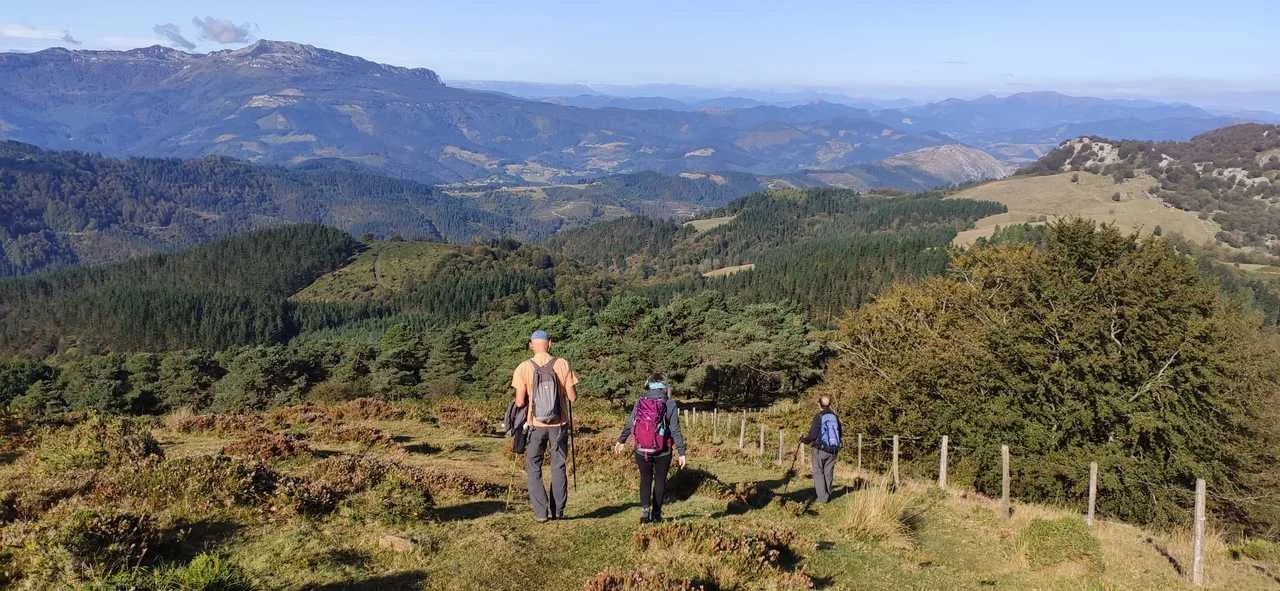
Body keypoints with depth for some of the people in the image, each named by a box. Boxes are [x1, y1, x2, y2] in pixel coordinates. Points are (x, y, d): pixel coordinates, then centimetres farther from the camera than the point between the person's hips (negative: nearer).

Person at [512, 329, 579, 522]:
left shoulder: (524, 368, -8)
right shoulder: (563, 365, -7)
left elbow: (520, 402, -8)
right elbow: (572, 397, -6)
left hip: (535, 425, -1)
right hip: (559, 425, 1)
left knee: (534, 469, 12)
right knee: (558, 467, 13)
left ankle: (541, 512, 8)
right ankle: (558, 511, 18)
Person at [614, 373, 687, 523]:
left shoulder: (640, 402, -1)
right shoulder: (670, 404, -9)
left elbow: (629, 424, 8)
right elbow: (675, 430, -11)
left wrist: (621, 441, 24)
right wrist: (681, 453, -7)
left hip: (642, 450, 2)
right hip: (662, 451, -2)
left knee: (645, 479, 16)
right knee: (660, 480, 14)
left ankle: (645, 508, -4)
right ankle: (656, 514, 16)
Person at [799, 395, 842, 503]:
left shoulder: (819, 417, -12)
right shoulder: (835, 416, 3)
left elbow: (813, 435, -14)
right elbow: (840, 432, 12)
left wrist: (803, 440, 5)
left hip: (820, 449, -5)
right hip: (833, 450, 5)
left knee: (818, 473, 4)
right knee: (828, 473, 12)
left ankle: (822, 497, -3)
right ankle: (828, 496, 16)